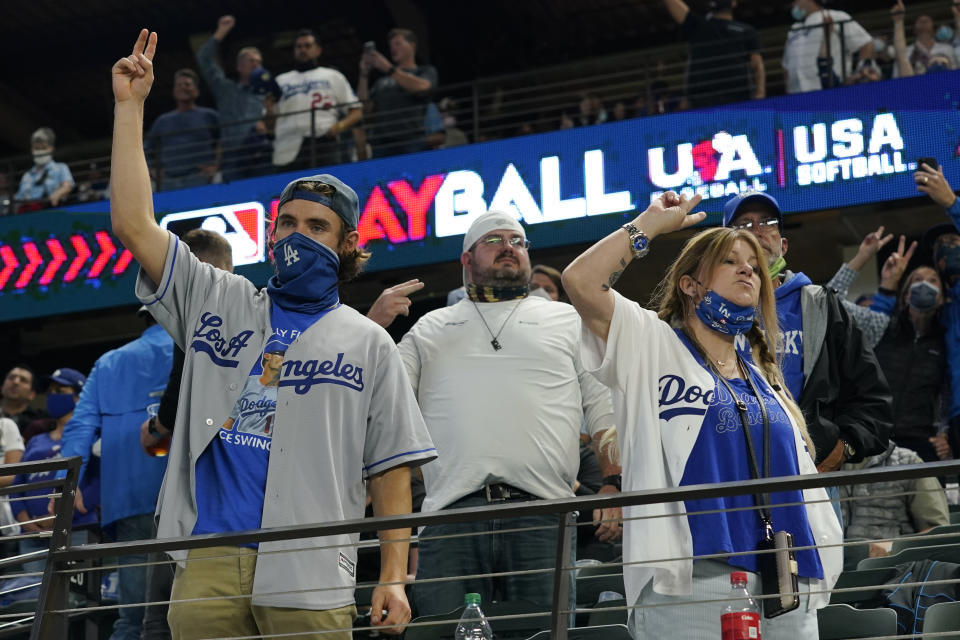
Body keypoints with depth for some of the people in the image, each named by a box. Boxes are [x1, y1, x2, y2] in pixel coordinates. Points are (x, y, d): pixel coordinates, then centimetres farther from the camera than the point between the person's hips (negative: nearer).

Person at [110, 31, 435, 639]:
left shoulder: (368, 343, 13)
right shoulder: (218, 303, 18)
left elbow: (391, 469, 8)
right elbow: (133, 223, 9)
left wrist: (394, 578, -1)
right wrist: (131, 106, 6)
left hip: (311, 578, -2)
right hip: (207, 566, 2)